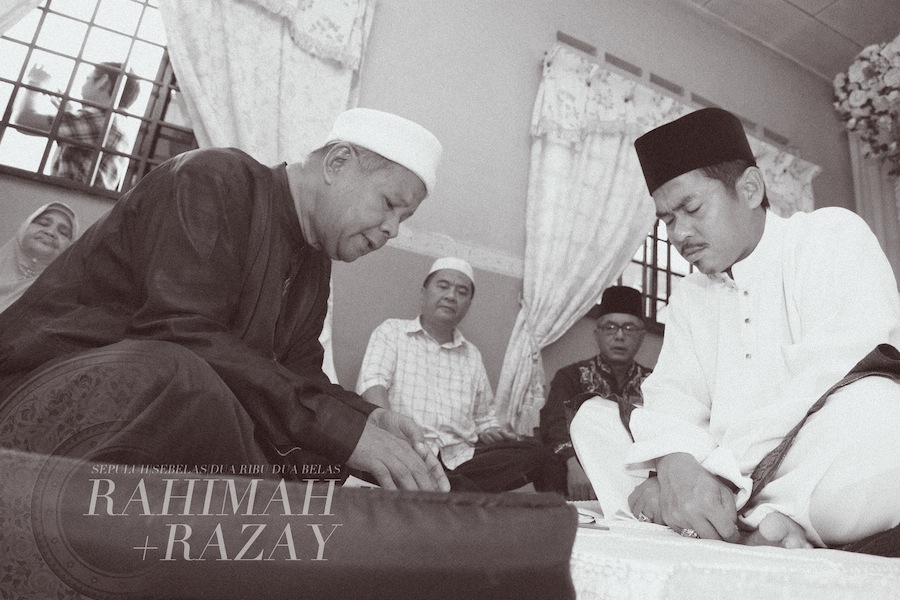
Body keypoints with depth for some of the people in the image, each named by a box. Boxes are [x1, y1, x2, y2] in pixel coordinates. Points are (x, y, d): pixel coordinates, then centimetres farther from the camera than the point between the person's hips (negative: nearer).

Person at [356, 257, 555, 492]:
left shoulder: (473, 355, 24)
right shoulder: (391, 331, 11)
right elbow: (371, 384, -6)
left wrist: (490, 432, 2)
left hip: (459, 457, 4)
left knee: (536, 453, -20)